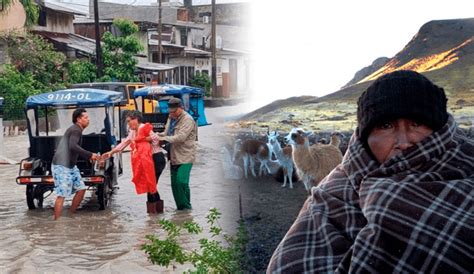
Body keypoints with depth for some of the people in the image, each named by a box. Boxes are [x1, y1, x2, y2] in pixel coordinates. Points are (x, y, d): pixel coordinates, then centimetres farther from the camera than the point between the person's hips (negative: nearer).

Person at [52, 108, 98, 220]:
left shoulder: (77, 130, 17)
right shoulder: (75, 130, -13)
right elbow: (73, 146, -29)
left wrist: (88, 157, 16)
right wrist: (90, 154, -26)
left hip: (71, 166, 10)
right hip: (61, 166, -10)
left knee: (81, 189, 11)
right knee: (62, 194, -11)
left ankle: (71, 215, 20)